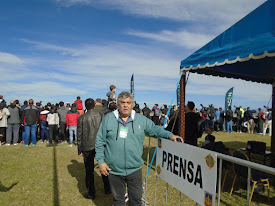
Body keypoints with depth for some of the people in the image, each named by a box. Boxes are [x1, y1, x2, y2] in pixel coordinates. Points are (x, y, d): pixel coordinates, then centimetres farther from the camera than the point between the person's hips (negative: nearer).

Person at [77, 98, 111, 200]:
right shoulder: (100, 115, -3)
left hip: (88, 147, -1)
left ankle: (91, 193, 19)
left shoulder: (81, 118, -4)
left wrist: (80, 150, 7)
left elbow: (79, 135, 0)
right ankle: (107, 189, 29)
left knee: (89, 171, 10)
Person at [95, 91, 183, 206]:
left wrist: (169, 135, -3)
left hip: (134, 169, 1)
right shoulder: (108, 118, -2)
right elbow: (100, 141, 1)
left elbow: (154, 129, 11)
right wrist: (100, 161, -2)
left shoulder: (141, 119, 1)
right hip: (113, 170, 0)